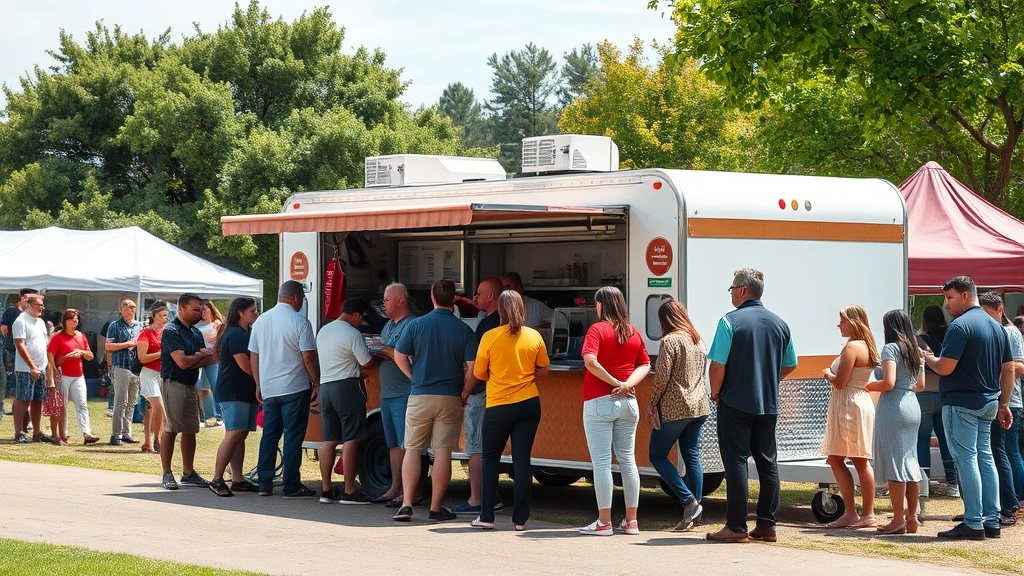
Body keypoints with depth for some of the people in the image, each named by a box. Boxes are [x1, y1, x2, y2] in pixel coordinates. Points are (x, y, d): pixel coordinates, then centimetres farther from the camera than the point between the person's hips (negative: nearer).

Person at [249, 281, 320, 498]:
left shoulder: (261, 320, 8)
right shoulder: (299, 322, -11)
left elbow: (253, 356, 12)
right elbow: (309, 358, -12)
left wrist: (258, 385, 19)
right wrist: (317, 383, -1)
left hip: (268, 389, 6)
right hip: (295, 389, -5)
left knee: (269, 435, 12)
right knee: (293, 436, -1)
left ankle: (264, 484, 12)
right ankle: (292, 486, 0)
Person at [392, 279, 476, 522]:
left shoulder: (417, 325, -3)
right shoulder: (463, 330, -4)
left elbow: (399, 357, -1)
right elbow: (472, 369, -9)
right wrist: (464, 393, 6)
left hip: (419, 397, 0)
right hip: (450, 399, 0)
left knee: (412, 450, 6)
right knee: (443, 452, 3)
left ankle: (406, 504, -2)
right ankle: (436, 507, 4)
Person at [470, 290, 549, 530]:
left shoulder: (490, 337, -10)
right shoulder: (534, 337, -2)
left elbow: (479, 372, -2)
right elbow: (543, 368, 11)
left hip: (498, 406, -2)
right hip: (529, 404, 2)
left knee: (490, 458, 10)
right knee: (522, 459, 4)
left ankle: (486, 516, 8)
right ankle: (520, 519, 3)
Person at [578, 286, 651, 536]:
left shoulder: (597, 329, -7)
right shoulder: (634, 333, 9)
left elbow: (590, 361, -21)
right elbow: (645, 365, 7)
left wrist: (614, 382, -13)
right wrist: (628, 384, -8)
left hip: (599, 401, -5)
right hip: (628, 402, 5)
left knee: (602, 462, -2)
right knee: (628, 460, 10)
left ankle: (604, 522, -2)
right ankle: (631, 521, 13)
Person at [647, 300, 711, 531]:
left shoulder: (670, 341, -12)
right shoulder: (698, 340, 12)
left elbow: (662, 376, -16)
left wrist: (652, 403, -6)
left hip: (674, 408, -8)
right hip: (699, 407, 8)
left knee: (657, 455, 1)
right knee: (692, 457, 9)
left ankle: (689, 501, -10)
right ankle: (694, 506, 5)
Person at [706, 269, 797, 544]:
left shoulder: (731, 321, -11)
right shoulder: (779, 324, 7)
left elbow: (718, 365, -15)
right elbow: (790, 365, 16)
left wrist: (716, 394, 0)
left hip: (735, 405, -5)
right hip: (768, 405, 5)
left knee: (736, 462, -2)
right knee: (768, 463, 9)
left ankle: (736, 527, -2)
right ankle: (767, 525, 11)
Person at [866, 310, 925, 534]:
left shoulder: (891, 348, -10)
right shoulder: (915, 351, 13)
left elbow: (888, 383, -19)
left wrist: (867, 387, -3)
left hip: (893, 408, -8)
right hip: (913, 407, 8)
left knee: (894, 465, -5)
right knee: (910, 462, 11)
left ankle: (898, 520, -5)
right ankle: (911, 518, 13)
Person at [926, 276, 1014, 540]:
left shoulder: (960, 325, -15)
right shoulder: (996, 326, 12)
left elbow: (944, 368, -20)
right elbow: (1008, 369, 14)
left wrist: (928, 358, 0)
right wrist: (1003, 404, 18)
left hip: (961, 402, -8)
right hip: (988, 402, 8)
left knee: (966, 459, -6)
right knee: (985, 458, 12)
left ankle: (973, 524, -7)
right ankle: (991, 521, 13)